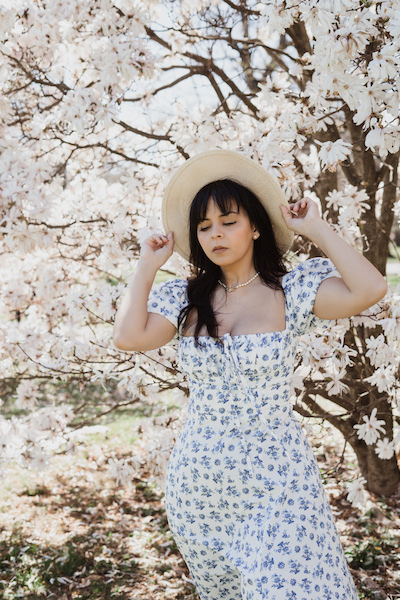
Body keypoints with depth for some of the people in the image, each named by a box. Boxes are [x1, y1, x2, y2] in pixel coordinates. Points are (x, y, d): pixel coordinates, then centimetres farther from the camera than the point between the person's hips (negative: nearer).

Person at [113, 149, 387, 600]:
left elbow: (369, 289, -19)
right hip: (198, 482, 3)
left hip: (276, 482, -3)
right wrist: (148, 265, -1)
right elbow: (128, 336, -13)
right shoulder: (185, 300, 4)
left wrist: (315, 229, -9)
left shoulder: (291, 292, -4)